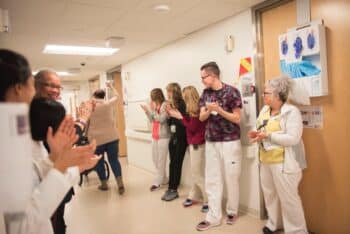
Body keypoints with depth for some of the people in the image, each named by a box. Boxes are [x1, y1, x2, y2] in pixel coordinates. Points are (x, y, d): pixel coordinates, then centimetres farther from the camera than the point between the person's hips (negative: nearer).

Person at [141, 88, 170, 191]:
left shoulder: (165, 105, -11)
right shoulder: (155, 106, 10)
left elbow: (161, 119, -18)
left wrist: (153, 110, -16)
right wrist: (147, 111, 2)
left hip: (163, 136, -9)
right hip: (155, 136, 9)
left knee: (161, 160, -2)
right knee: (155, 159, 13)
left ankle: (157, 182, 7)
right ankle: (163, 179, 26)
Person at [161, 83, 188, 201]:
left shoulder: (182, 104, -13)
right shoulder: (171, 104, 7)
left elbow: (183, 122, -19)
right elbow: (169, 122, 12)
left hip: (181, 138, -7)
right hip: (173, 137, 7)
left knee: (177, 164, 0)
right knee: (172, 163, 9)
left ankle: (174, 190, 9)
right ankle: (170, 188, 17)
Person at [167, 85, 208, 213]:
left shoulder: (196, 109, -18)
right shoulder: (195, 109, 8)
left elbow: (192, 128, -17)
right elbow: (190, 124, 8)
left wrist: (181, 117, -12)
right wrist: (178, 115, 10)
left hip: (197, 144, -9)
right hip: (194, 143, 9)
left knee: (197, 174, -1)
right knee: (196, 173, 15)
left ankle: (209, 201, 8)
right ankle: (193, 196, 26)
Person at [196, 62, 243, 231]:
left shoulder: (231, 92, -10)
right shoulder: (206, 93, 6)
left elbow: (237, 118, -9)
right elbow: (201, 117, 4)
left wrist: (219, 110, -21)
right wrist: (208, 110, -17)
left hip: (230, 142, -4)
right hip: (211, 142, 5)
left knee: (231, 178, 8)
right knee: (212, 180, 6)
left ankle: (232, 211, 28)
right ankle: (213, 216, 16)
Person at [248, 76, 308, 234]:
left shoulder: (292, 112, -14)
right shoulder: (264, 110, 9)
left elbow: (293, 139, -22)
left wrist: (268, 136, -26)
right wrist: (257, 134, -4)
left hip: (283, 162, -7)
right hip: (266, 161, 8)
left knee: (288, 197, 3)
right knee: (269, 193, 18)